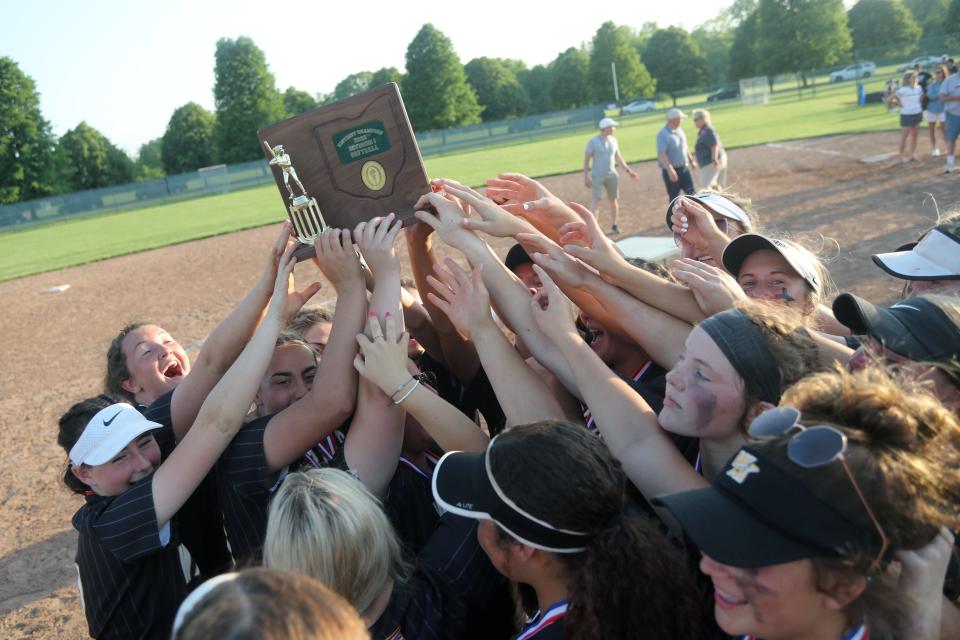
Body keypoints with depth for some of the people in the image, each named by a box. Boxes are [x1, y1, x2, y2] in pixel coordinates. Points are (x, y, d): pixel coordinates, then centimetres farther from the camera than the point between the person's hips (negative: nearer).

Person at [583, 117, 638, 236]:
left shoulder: (613, 140, 6)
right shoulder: (593, 141, -8)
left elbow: (618, 157, 16)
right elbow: (586, 159, -7)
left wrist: (628, 170, 12)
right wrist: (586, 176, -13)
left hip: (611, 175, 5)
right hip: (597, 176, -5)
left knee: (614, 200, 8)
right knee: (595, 200, -12)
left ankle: (614, 226, 21)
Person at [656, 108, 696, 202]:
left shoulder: (679, 130, 9)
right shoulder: (663, 134, -17)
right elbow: (661, 154, -26)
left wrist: (691, 160, 29)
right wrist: (670, 169, -35)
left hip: (684, 168, 7)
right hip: (671, 171, -7)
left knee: (691, 193, 3)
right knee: (674, 197, 2)